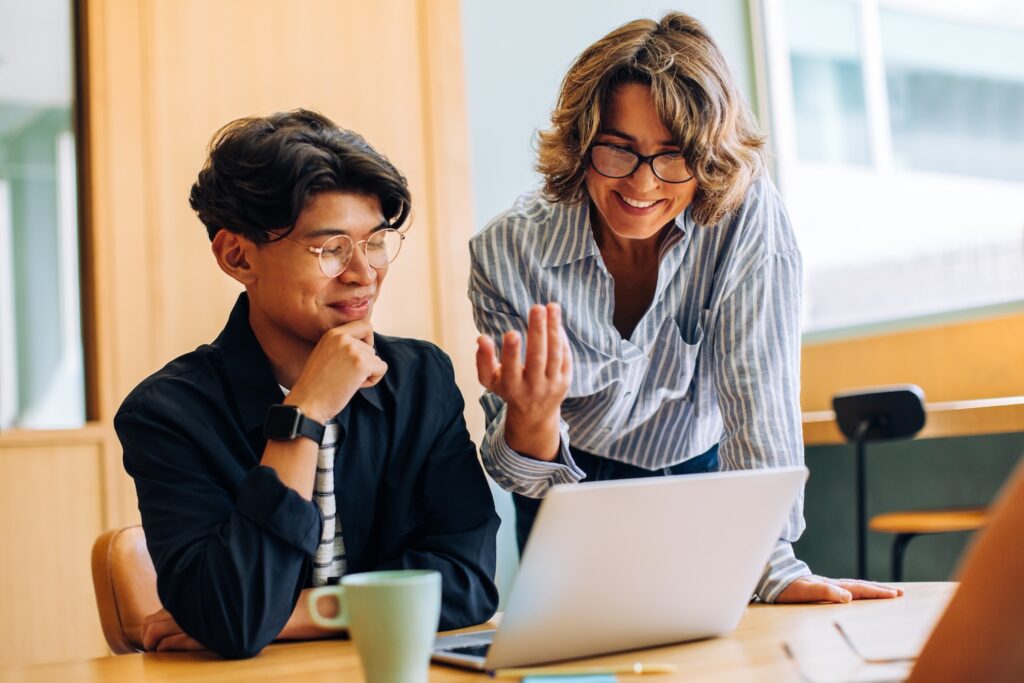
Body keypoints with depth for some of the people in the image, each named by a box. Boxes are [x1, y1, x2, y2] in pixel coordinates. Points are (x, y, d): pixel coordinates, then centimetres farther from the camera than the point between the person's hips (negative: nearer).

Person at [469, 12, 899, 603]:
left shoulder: (748, 216, -23)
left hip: (701, 481, 0)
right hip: (574, 494, 0)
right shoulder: (510, 251, -21)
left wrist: (774, 566, -29)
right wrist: (530, 419, -41)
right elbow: (531, 479, -18)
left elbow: (758, 397, -22)